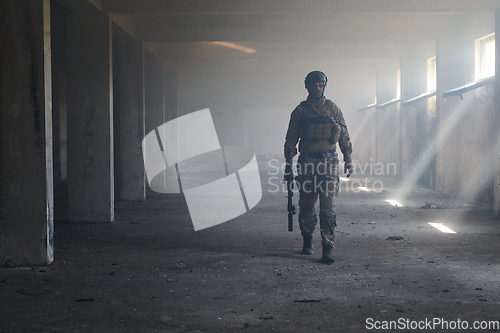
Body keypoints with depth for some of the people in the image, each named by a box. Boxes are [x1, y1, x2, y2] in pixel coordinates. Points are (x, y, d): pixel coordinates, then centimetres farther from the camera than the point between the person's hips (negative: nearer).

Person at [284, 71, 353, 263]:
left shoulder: (333, 109, 10)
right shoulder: (300, 111, 7)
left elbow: (344, 136, 13)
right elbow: (291, 139, 7)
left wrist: (348, 160, 8)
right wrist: (288, 164, 1)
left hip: (329, 162, 0)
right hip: (307, 162, 0)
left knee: (328, 207, -8)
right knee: (306, 205, 7)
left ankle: (328, 247, -7)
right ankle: (307, 240, 28)